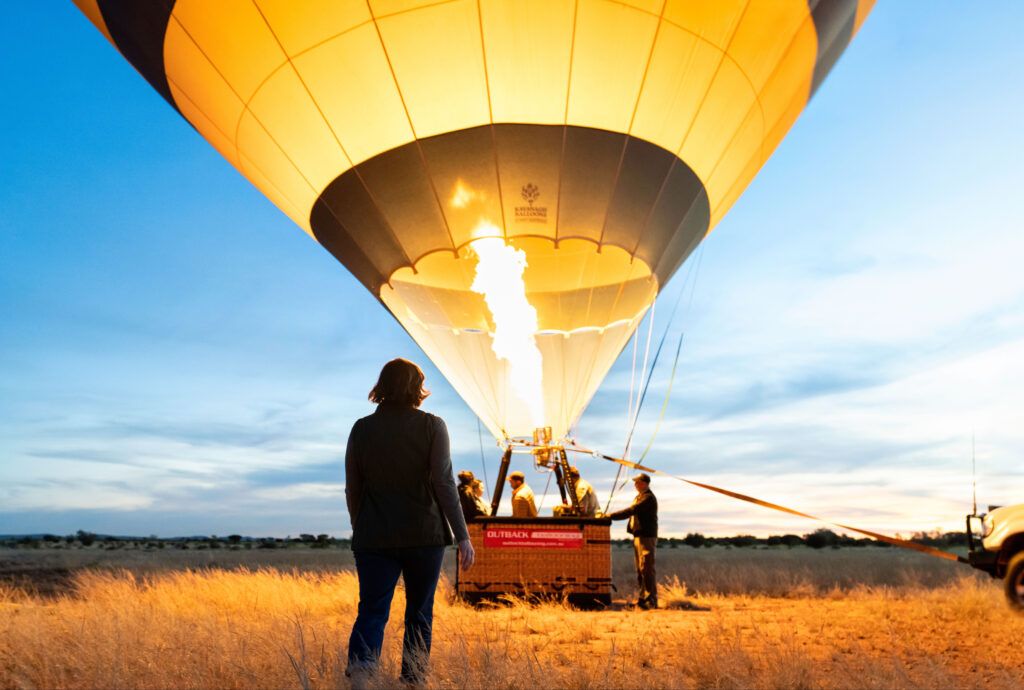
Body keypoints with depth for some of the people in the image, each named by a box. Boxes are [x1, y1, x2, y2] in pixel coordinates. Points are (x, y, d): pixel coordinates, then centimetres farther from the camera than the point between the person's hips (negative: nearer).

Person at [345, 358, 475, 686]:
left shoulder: (361, 429, 3)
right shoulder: (432, 426, -5)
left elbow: (352, 489, 6)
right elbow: (444, 483, -12)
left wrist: (360, 529, 20)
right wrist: (462, 535, -10)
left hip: (375, 536, 1)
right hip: (424, 535, -1)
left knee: (371, 611, 2)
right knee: (420, 612, 15)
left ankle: (358, 671, -22)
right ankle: (413, 679, 19)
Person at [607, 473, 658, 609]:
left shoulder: (648, 498, -13)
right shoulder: (639, 497, 20)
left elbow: (631, 511, -21)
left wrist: (610, 515, -20)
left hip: (647, 537, -10)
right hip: (638, 536, 10)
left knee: (646, 569, -10)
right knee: (640, 569, 10)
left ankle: (651, 600, -6)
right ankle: (641, 598, 15)